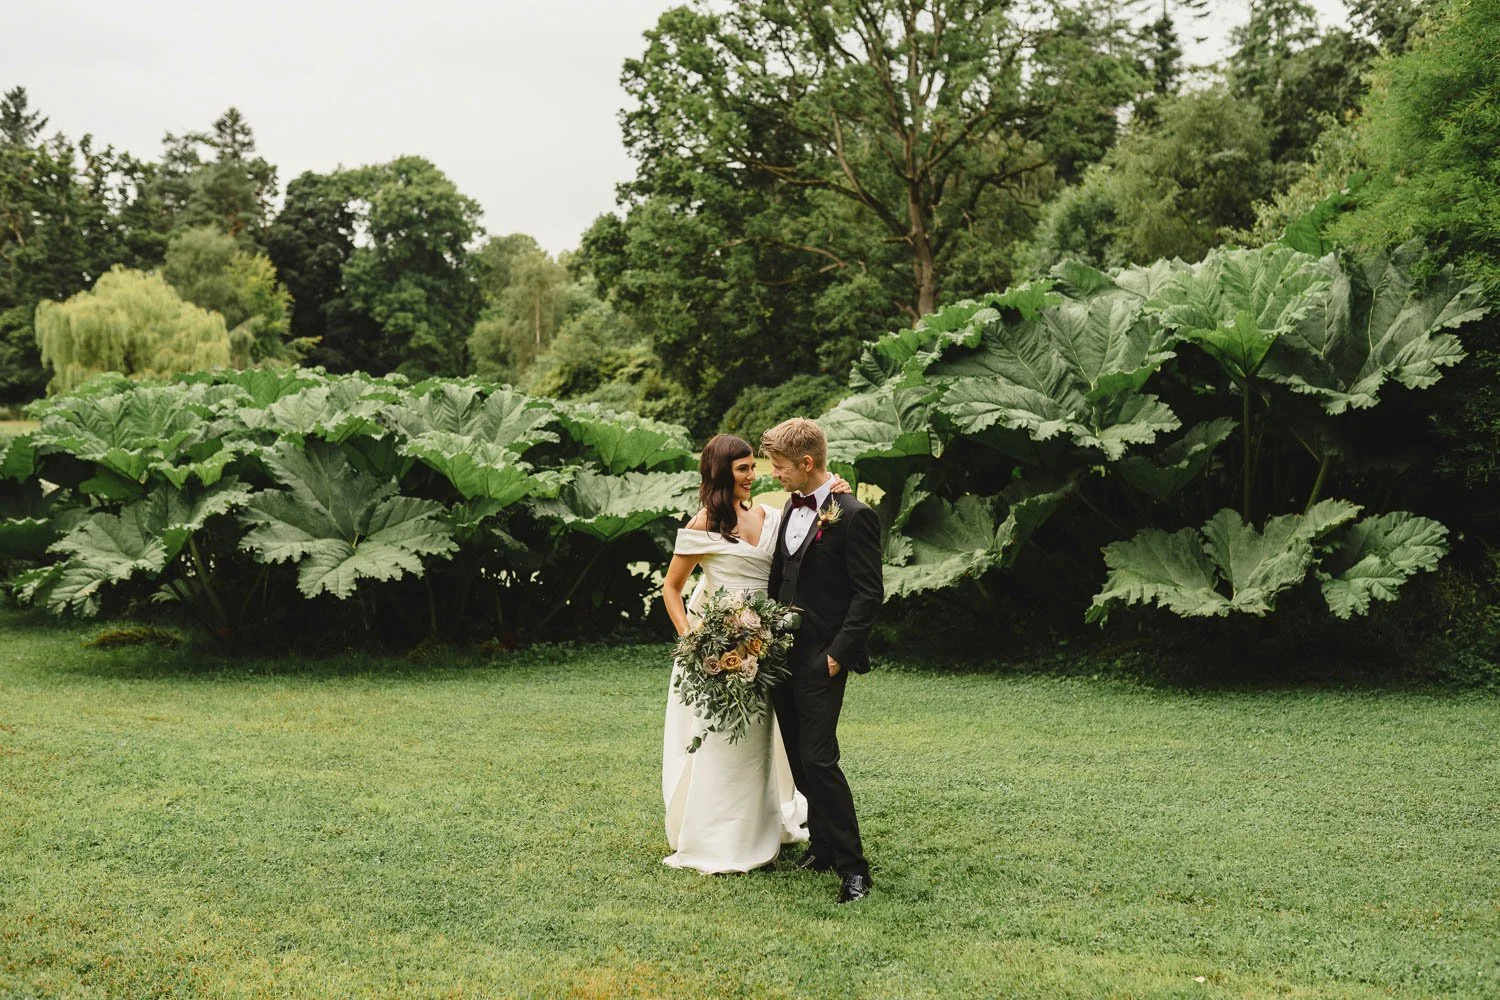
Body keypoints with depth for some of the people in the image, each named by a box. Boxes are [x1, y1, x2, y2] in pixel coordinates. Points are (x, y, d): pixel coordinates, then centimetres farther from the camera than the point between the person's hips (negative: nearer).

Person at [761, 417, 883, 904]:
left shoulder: (853, 516, -13)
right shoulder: (791, 508, 12)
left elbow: (869, 593, -14)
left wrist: (839, 653, -16)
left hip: (821, 659, -8)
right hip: (783, 653, 8)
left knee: (818, 759, -10)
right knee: (798, 758, 13)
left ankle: (852, 864, -1)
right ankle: (822, 845, 26)